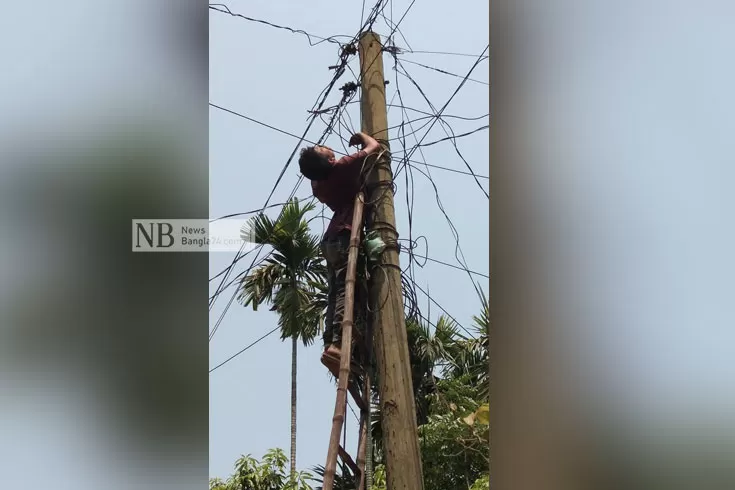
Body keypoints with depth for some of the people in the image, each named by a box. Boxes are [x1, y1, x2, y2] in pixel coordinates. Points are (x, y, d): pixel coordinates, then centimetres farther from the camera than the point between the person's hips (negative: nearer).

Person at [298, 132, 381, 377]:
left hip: (332, 239, 8)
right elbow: (375, 147, -2)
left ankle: (330, 344, -11)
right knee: (346, 290, -20)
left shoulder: (318, 182, 14)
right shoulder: (341, 168, -8)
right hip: (345, 236, -8)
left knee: (336, 294, 1)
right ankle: (336, 344, -36)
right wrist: (360, 136, 19)